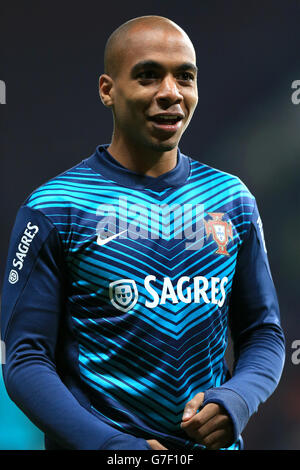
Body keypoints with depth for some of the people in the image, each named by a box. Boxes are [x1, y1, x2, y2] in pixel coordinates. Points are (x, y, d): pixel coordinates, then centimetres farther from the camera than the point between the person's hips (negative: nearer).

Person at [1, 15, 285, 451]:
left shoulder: (232, 200, 2)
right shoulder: (53, 210, -10)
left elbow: (263, 332, 7)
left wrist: (237, 398, -14)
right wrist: (111, 445, -24)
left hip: (214, 440, 4)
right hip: (97, 442, -3)